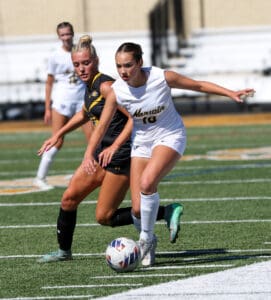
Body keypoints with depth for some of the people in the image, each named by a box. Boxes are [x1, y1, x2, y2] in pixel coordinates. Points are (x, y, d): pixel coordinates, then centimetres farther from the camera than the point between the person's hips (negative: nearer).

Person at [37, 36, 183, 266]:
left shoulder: (105, 86, -18)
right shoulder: (91, 86, 10)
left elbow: (135, 117, -24)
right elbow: (85, 114, 31)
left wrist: (114, 147, -30)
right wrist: (58, 135, 31)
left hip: (121, 154, -9)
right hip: (103, 152, 9)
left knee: (104, 217, -6)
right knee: (69, 198, 8)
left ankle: (167, 213, -2)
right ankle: (64, 251, 24)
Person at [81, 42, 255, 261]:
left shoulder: (162, 77, -21)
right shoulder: (117, 91, -15)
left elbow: (199, 85, -8)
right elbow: (102, 125, -8)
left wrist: (231, 93, -10)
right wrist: (89, 154, -20)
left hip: (170, 137, -3)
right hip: (141, 142, 3)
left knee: (147, 182, -31)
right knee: (138, 210, -7)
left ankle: (146, 239, -14)